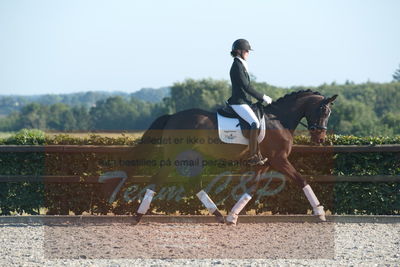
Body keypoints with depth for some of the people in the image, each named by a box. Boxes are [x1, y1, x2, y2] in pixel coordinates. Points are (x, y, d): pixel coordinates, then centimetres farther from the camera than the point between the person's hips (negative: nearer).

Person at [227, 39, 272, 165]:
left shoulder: (241, 65, 17)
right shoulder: (237, 66, -13)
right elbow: (246, 87, -18)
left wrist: (262, 98, 16)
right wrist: (262, 97, -12)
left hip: (243, 101, 11)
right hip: (238, 102, -11)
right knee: (255, 123, -24)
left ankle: (257, 154, 18)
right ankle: (252, 157, -24)